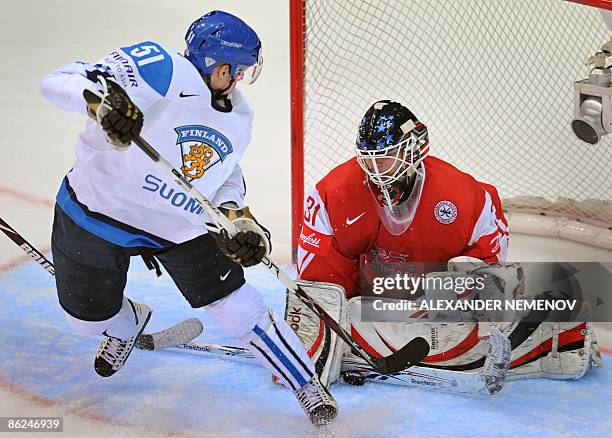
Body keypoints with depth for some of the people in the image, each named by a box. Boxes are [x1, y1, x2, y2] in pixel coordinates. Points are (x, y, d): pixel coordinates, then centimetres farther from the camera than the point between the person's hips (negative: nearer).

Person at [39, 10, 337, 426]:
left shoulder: (239, 116, 1)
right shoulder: (164, 70, -25)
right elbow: (61, 82, -32)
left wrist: (238, 218, -5)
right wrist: (102, 97, -54)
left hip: (181, 226, 4)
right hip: (96, 210, -3)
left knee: (238, 306, -5)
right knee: (89, 314, 14)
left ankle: (308, 385, 10)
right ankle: (128, 324, 52)